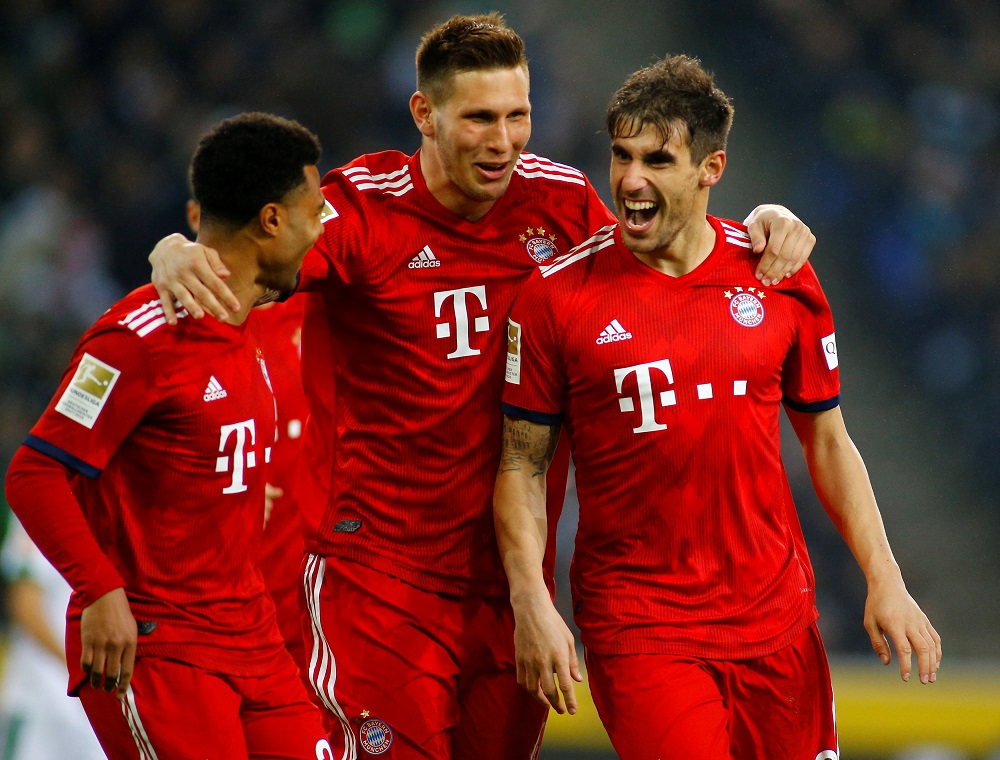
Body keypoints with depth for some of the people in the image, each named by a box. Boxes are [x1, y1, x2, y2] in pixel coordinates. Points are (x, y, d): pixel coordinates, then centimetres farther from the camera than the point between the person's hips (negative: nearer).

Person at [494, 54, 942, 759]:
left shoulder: (780, 278, 3)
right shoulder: (558, 296, -4)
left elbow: (828, 443, 12)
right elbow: (523, 467, 1)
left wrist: (885, 581, 4)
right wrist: (531, 602, -11)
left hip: (777, 621, 3)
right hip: (638, 632, -3)